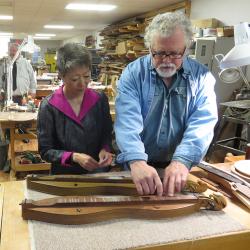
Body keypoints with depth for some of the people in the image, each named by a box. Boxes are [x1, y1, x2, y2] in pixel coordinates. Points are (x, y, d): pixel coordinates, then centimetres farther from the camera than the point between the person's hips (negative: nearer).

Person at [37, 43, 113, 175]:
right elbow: (45, 151, -5)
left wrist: (105, 149, -11)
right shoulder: (48, 106, -9)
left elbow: (107, 135, 8)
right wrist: (74, 157, -19)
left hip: (98, 173, 4)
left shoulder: (100, 100, -2)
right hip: (65, 175, -3)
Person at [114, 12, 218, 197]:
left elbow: (203, 122, -12)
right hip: (139, 165, 0)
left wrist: (182, 161, -27)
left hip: (181, 167, 1)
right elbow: (127, 119, -18)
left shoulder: (202, 77, -2)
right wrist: (137, 161, -33)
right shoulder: (133, 73, -6)